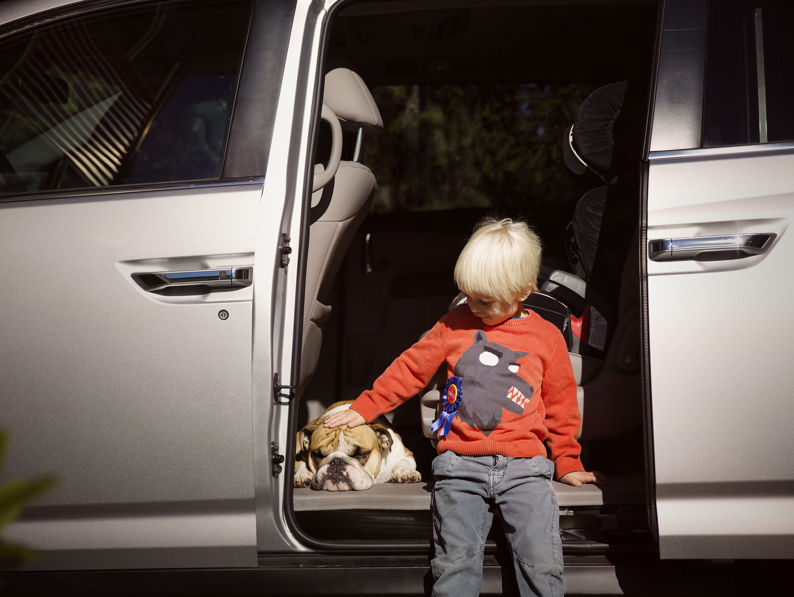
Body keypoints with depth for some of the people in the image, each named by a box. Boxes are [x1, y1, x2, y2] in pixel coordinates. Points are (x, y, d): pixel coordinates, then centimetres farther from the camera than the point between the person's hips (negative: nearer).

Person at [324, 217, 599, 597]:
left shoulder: (547, 338, 10)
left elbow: (560, 407, 19)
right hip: (460, 464, 1)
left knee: (542, 563, -15)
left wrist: (567, 463, 21)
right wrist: (363, 409, 20)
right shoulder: (455, 324, 12)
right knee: (455, 564, -13)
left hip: (524, 465, 0)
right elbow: (410, 368, 19)